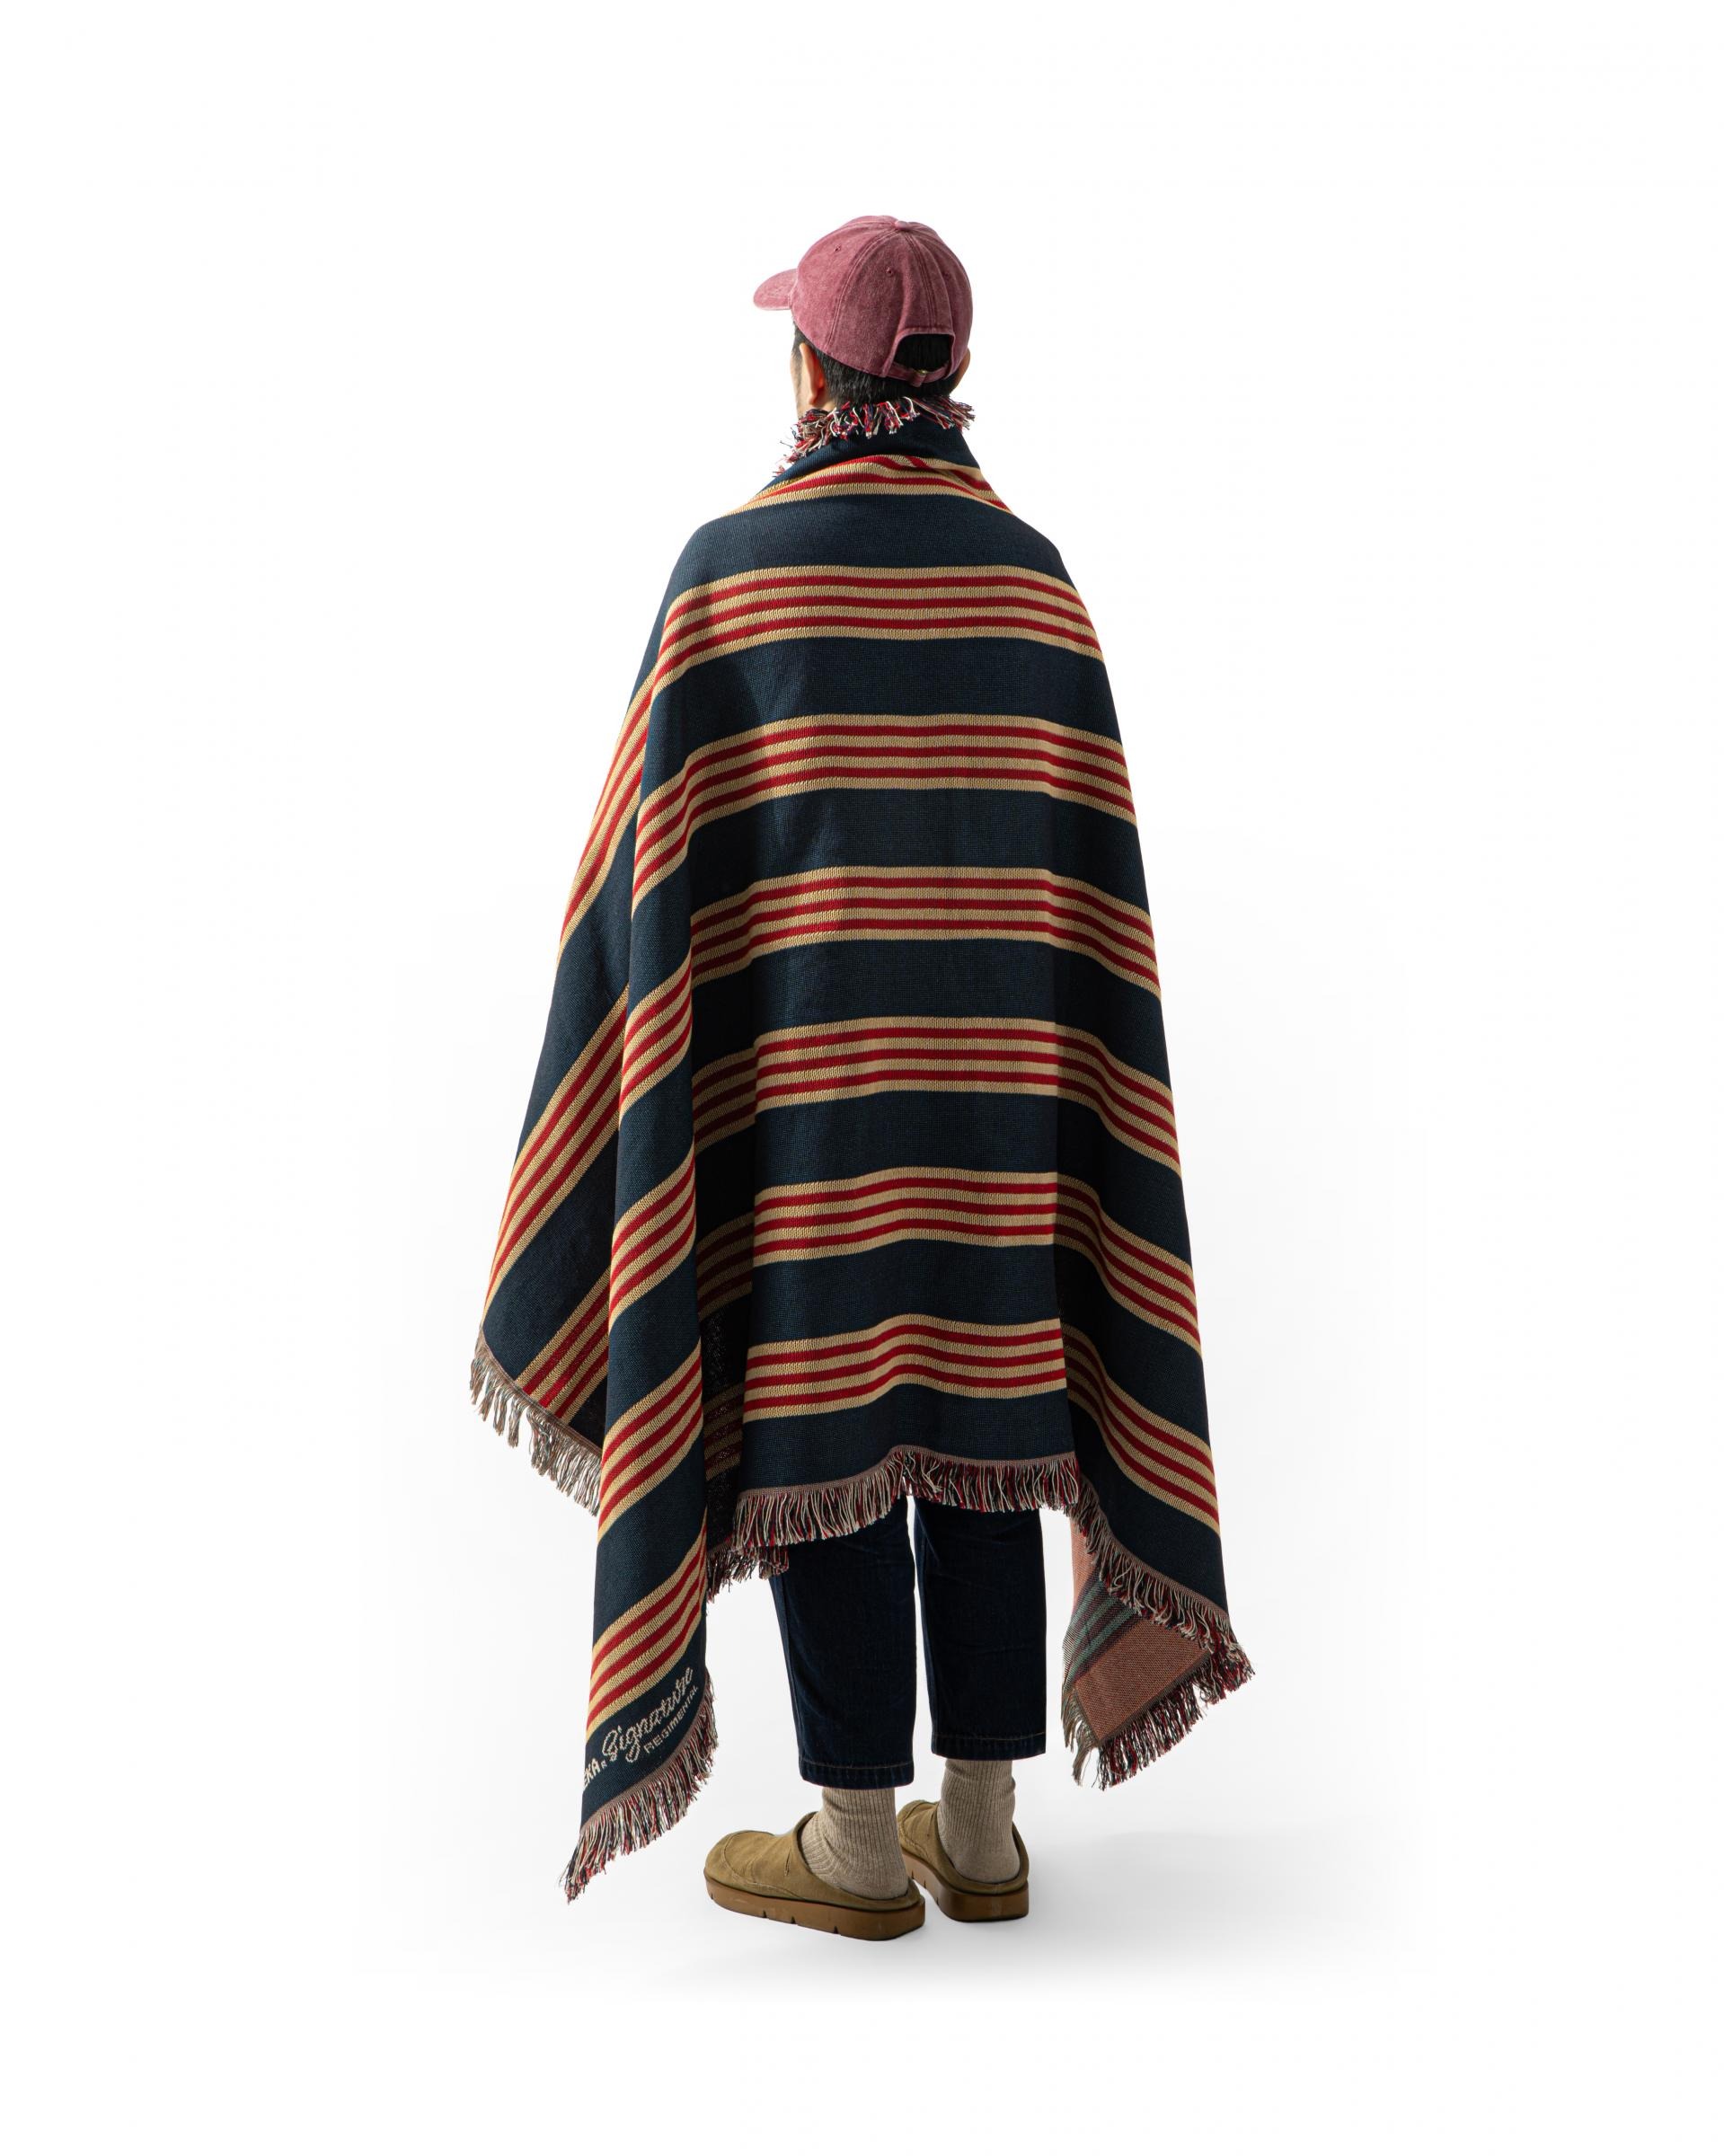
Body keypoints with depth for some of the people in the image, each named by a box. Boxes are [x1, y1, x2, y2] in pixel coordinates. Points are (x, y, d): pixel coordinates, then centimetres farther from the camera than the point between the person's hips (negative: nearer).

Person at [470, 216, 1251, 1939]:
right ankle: (982, 1831, 21)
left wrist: (640, 1077, 2)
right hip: (993, 1084, 4)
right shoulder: (1029, 570, 2)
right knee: (982, 1428, 12)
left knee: (812, 1430, 6)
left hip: (801, 1081, -4)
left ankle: (859, 1845, 17)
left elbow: (654, 856, -8)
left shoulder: (730, 567, -9)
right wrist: (1053, 1074, 12)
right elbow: (1090, 862, 3)